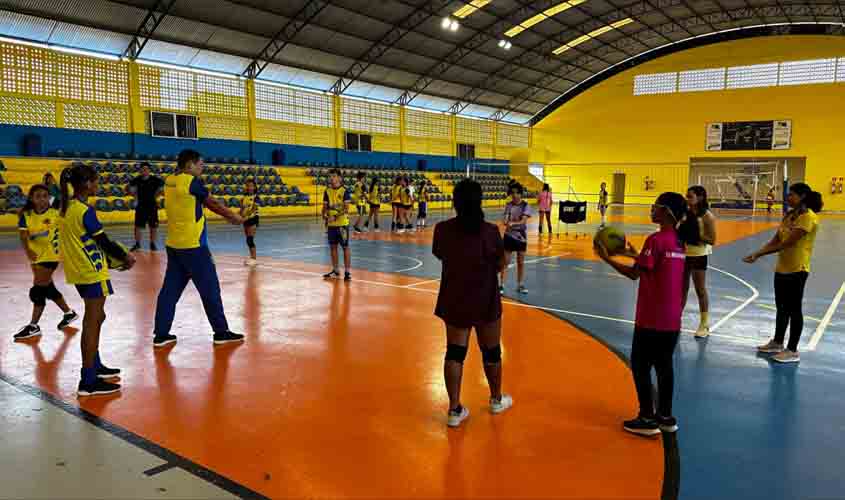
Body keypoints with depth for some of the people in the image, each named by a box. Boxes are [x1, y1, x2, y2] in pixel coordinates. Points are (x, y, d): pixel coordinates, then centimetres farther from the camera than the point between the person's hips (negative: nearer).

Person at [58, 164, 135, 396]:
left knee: (95, 318, 21)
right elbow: (104, 242, -16)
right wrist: (126, 258, 0)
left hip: (80, 271, 9)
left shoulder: (66, 207, 8)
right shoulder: (85, 211, -19)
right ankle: (88, 381, 0)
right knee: (92, 323, -4)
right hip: (93, 273, -9)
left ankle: (94, 366, 34)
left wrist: (119, 254, 11)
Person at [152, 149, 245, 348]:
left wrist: (227, 216, 17)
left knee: (170, 289, 11)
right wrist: (234, 216, 12)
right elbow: (213, 203, -3)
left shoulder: (170, 181, 9)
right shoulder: (191, 181, -14)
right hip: (193, 246, -8)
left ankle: (161, 334, 14)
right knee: (210, 289, 2)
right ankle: (221, 332, 11)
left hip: (173, 245, 8)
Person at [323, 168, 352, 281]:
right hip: (331, 224, 5)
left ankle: (347, 272, 3)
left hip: (342, 223, -5)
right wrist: (325, 215, -10)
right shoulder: (327, 191, 7)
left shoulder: (344, 191, -8)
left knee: (345, 247, -1)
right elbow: (325, 206, 10)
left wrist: (335, 217, -24)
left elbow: (346, 209, -13)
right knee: (333, 246, 11)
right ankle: (335, 271, 23)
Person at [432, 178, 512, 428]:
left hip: (454, 302, 2)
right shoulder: (490, 231, -16)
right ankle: (496, 400, 37)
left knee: (454, 352, 10)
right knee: (491, 351, 17)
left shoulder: (442, 229, -9)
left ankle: (455, 410, 13)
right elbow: (500, 266, -5)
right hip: (486, 302, -2)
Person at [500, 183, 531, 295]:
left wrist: (513, 223, -37)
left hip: (521, 237, -1)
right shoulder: (508, 205, 0)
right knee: (505, 262, 2)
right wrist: (506, 223, -33)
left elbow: (523, 221, -19)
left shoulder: (525, 206, -7)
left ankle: (520, 285, 20)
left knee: (521, 262, 8)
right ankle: (502, 285, 6)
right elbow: (505, 219, -9)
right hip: (509, 236, 1)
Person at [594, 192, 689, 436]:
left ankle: (647, 419, 11)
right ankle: (665, 417, 24)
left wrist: (606, 258, -8)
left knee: (640, 366, 5)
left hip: (651, 319, -8)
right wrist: (636, 255, 20)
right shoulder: (678, 241, 8)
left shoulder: (656, 240, -17)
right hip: (672, 319, 8)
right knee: (664, 366, 16)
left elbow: (634, 274, -15)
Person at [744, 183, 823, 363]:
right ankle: (777, 343, 31)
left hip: (797, 270, -8)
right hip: (781, 268, 8)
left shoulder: (808, 217, -17)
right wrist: (757, 253, -6)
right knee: (782, 307, 17)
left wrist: (760, 254, -19)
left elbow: (787, 243, -22)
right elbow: (775, 240, 8)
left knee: (793, 309, 1)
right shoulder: (789, 215, 10)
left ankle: (792, 351, 11)